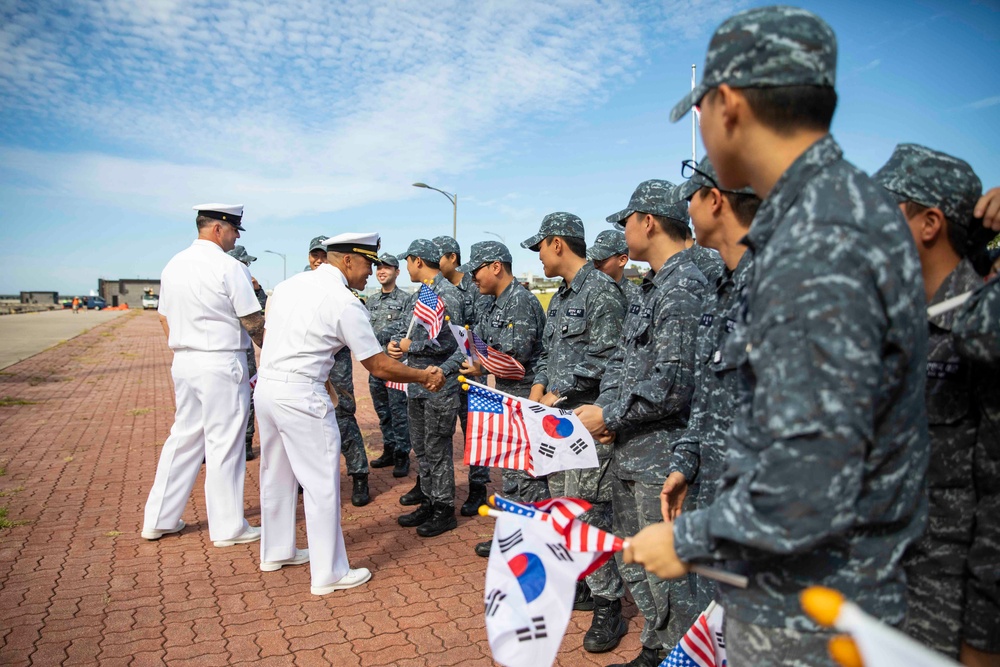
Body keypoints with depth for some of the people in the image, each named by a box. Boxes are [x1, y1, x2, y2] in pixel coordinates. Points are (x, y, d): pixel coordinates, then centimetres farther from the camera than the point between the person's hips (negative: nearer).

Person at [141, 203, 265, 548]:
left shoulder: (173, 265, 10)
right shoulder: (229, 267, -13)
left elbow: (164, 317, 16)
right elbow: (253, 323, -11)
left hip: (183, 361, 8)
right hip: (222, 364, -7)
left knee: (183, 437, 17)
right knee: (224, 445, 1)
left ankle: (159, 519, 25)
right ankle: (228, 527, 12)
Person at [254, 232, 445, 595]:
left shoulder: (290, 283, 9)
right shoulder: (344, 303, -13)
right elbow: (379, 366, -11)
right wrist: (424, 376, 3)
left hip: (266, 386, 9)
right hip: (301, 397, -9)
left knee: (277, 475, 22)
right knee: (322, 484, 2)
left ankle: (276, 552, 39)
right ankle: (329, 574, 12)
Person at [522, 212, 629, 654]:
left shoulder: (603, 292, -12)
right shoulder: (561, 298, 17)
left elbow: (603, 360, -19)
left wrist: (558, 393, -16)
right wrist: (539, 387, 6)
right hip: (557, 419, 10)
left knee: (588, 510, -6)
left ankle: (608, 607, 7)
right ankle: (581, 585, 31)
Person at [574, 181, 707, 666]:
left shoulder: (686, 288, -17)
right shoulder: (652, 287, 14)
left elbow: (674, 383, -24)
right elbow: (621, 360, 16)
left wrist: (609, 415, -15)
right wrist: (603, 408, 0)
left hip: (661, 457, -10)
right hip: (629, 450, 10)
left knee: (666, 571, 2)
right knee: (635, 566, 21)